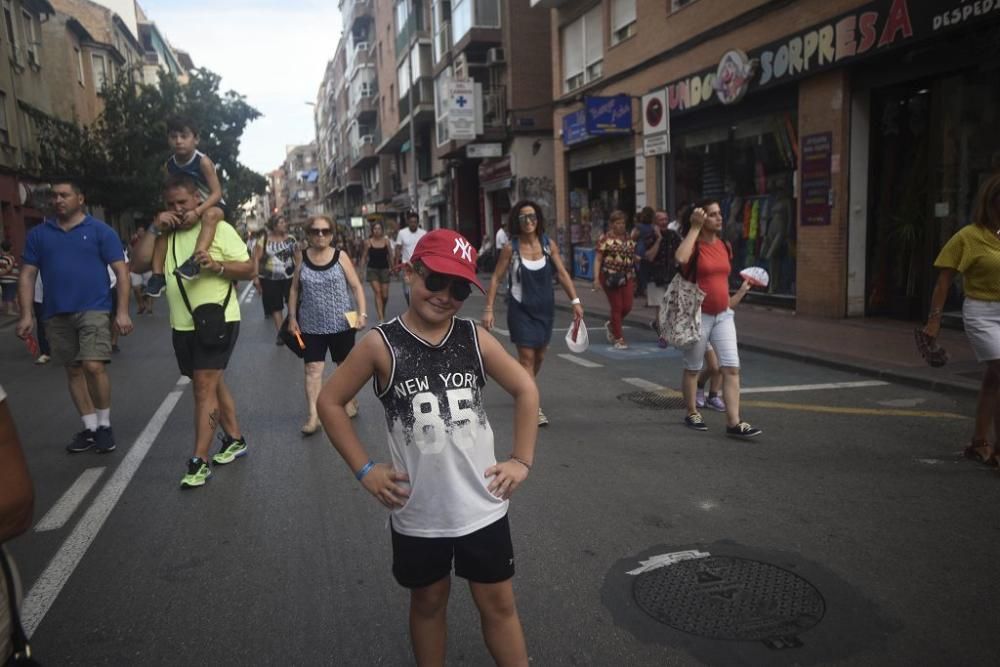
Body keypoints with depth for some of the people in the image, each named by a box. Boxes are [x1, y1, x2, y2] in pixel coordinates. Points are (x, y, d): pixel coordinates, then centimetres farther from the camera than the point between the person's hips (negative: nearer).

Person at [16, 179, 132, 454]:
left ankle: (105, 425, 4)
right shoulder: (38, 234, 9)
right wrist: (27, 314, 2)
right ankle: (90, 428, 20)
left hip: (93, 310, -4)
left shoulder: (100, 231, -1)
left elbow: (121, 271, -3)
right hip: (56, 315, 4)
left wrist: (122, 311, -10)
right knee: (73, 371, 10)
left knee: (94, 367, -15)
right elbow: (28, 275, 10)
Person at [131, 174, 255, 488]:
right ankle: (235, 439, 31)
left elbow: (250, 269, -8)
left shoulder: (219, 229, -6)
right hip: (182, 325, 7)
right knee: (211, 383, 16)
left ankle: (199, 461, -6)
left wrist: (217, 266, -25)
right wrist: (154, 229, -8)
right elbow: (139, 265, 0)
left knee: (205, 387, -9)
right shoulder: (165, 235, 11)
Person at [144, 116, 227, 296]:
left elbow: (217, 192, -23)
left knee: (210, 215, -40)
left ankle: (195, 260, -57)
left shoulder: (202, 161, -18)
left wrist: (197, 212, -35)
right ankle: (158, 274, -9)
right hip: (185, 209, 7)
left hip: (211, 205, -7)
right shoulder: (169, 166, -2)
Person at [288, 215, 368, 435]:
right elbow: (294, 290, 8)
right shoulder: (302, 258, 2)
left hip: (341, 323, -1)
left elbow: (357, 286, -2)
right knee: (313, 369, -5)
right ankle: (313, 416, -3)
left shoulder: (340, 256, -4)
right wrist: (292, 318, 3)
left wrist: (362, 313, -12)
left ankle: (350, 401, 35)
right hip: (311, 325, 1)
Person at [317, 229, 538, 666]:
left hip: (482, 507, 2)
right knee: (428, 602, 20)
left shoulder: (475, 339, -5)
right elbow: (330, 402, -3)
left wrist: (522, 460, 1)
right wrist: (365, 470, -7)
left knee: (499, 604, 14)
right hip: (418, 514, -1)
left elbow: (525, 390, 6)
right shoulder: (381, 344, -11)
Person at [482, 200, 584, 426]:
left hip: (545, 307, 4)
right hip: (520, 308, -4)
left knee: (539, 356, 15)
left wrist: (575, 301, -6)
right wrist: (488, 309, -12)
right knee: (527, 357, -7)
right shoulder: (511, 248, -10)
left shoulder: (549, 244, -2)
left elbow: (562, 273, 1)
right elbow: (496, 278, -7)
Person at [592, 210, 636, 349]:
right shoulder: (605, 238, -5)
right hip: (610, 277, -5)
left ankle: (611, 325, 31)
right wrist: (596, 278, -15)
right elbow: (598, 259, -8)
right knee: (617, 307, -1)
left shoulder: (628, 238, 12)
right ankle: (618, 339, 11)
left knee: (627, 307, 1)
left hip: (627, 277, 5)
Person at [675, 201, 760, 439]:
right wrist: (695, 227, -25)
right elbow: (681, 258, -34)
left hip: (723, 315, 5)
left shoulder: (725, 246, 8)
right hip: (698, 315, -5)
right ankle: (692, 413, 27)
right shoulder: (694, 245, -10)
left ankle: (734, 423, -2)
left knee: (732, 367, -4)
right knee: (693, 368, 10)